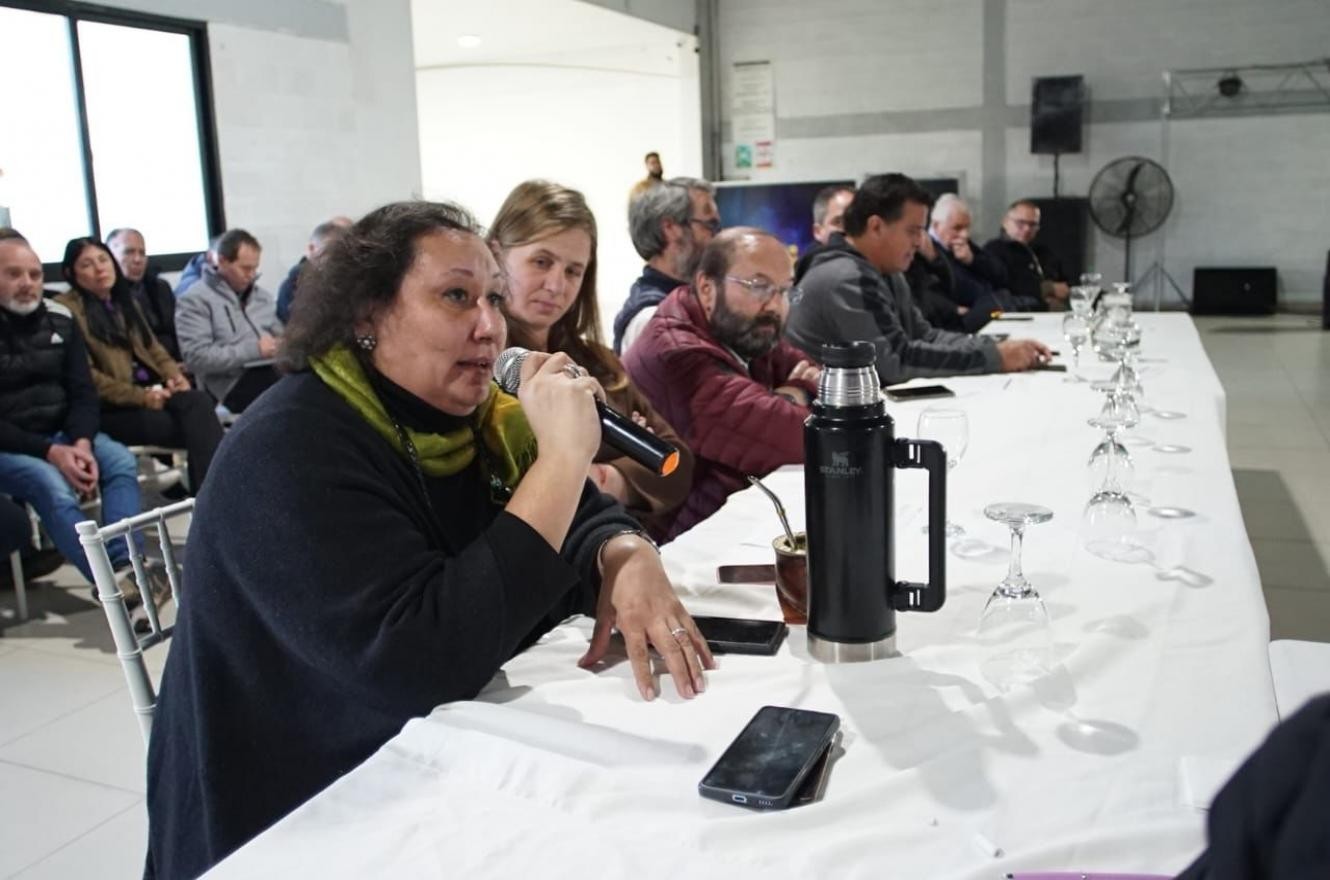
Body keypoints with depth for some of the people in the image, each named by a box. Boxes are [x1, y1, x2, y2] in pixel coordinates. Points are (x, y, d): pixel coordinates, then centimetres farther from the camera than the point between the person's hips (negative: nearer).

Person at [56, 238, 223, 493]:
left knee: (198, 401, -28)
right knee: (196, 425, -28)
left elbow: (153, 347, 20)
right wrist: (139, 396, -16)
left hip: (149, 392, 6)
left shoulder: (125, 300, 22)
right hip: (109, 407, -6)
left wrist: (174, 375, -2)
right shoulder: (65, 309, -2)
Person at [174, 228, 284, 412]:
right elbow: (196, 357, -11)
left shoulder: (262, 296, 22)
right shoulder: (196, 300, 0)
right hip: (235, 383, -7)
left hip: (274, 371, 7)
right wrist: (254, 350, -14)